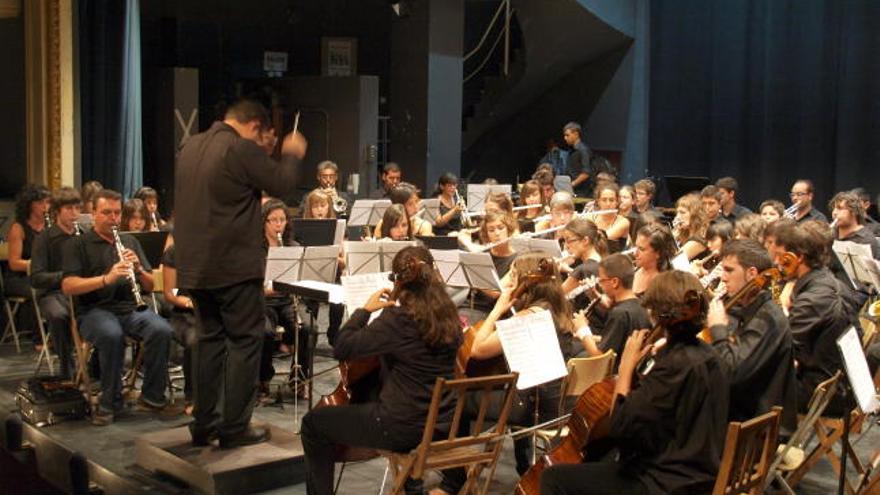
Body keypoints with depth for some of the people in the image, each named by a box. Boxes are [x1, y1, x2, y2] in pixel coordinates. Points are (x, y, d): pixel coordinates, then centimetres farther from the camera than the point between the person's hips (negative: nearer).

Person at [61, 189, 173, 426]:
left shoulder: (130, 242, 18)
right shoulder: (78, 245, 5)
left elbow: (150, 286, 15)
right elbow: (67, 286, -9)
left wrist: (138, 269, -8)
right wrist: (107, 278, -23)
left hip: (131, 308, 3)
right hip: (96, 310, -3)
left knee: (162, 330, -27)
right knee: (112, 335, -37)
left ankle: (152, 397, -12)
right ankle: (110, 403, -19)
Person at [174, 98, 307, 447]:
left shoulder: (190, 147, 10)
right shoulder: (243, 150, -15)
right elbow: (282, 185, -9)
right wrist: (292, 155, 11)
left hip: (195, 265, 8)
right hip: (234, 265, -8)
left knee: (210, 339, 16)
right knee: (245, 341, 2)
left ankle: (203, 424, 20)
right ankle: (234, 428, 2)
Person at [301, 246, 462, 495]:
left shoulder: (396, 319, -20)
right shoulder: (448, 315, 0)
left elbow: (341, 349, -16)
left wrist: (365, 309, -6)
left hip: (401, 428, -7)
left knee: (313, 423, 11)